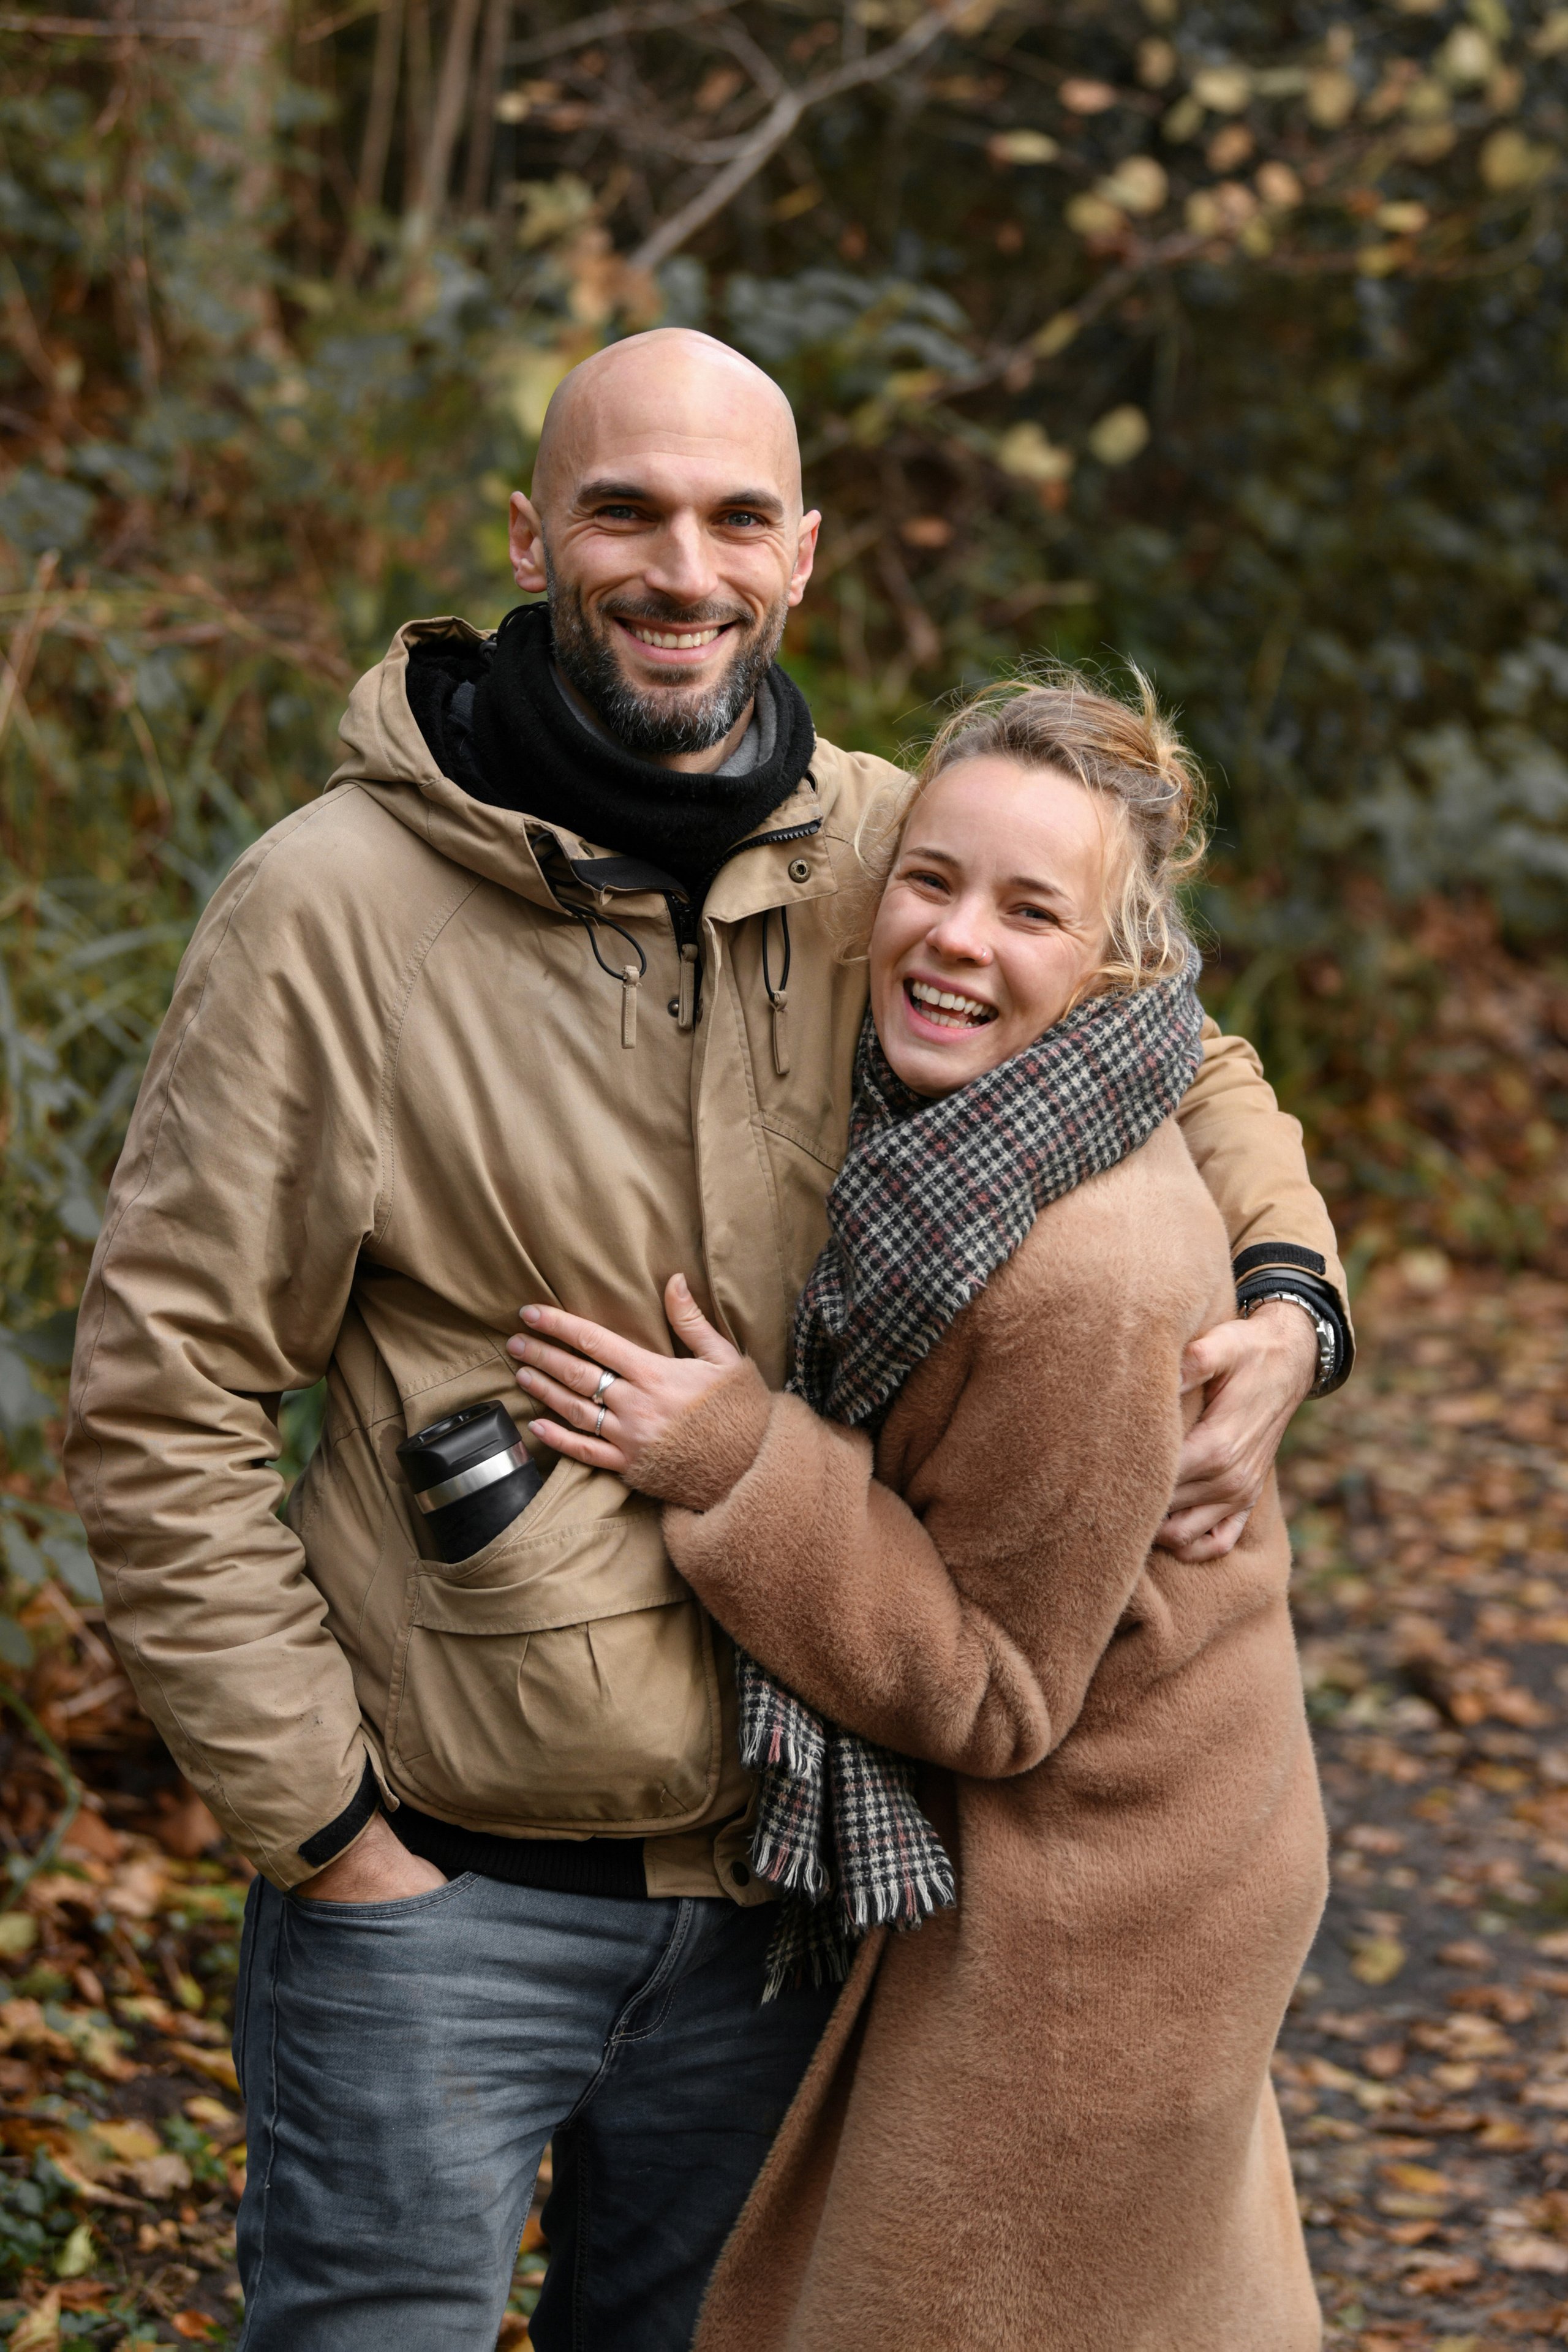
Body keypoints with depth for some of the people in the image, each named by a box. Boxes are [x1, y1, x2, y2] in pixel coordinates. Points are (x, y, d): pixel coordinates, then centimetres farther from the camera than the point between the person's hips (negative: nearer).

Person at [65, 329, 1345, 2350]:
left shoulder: (888, 866, -2)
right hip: (436, 1884, -4)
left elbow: (1178, 1058, 17)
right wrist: (321, 1819, -12)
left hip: (779, 1872, 5)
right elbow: (161, 1405, -12)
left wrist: (1285, 1295, -3)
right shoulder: (331, 907, -15)